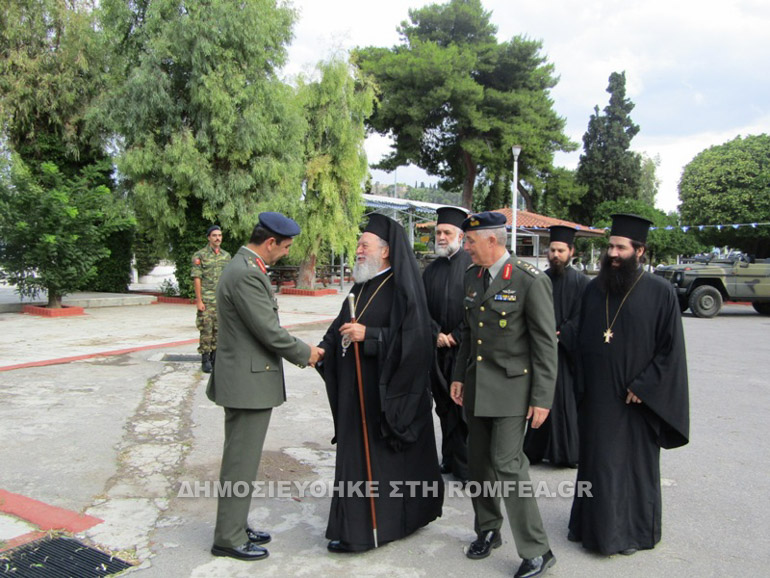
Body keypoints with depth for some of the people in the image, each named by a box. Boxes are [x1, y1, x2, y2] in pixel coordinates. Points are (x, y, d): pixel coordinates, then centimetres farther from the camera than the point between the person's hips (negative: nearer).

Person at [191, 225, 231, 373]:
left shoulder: (226, 256, 11)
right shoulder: (200, 255, -3)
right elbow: (197, 278, -7)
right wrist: (199, 300, -12)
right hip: (207, 300, -4)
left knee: (219, 330, 8)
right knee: (206, 330, -3)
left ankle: (215, 357, 18)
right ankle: (205, 360, 6)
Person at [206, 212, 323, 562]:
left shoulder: (243, 267, 11)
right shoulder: (246, 273, -22)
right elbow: (268, 330, -21)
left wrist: (298, 350, 10)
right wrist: (304, 353, -7)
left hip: (244, 379, 11)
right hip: (249, 382, -11)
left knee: (241, 459, 20)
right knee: (241, 462, 2)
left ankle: (235, 527, 33)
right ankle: (229, 538, 16)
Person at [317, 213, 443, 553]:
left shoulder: (401, 288, -13)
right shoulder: (363, 286, 11)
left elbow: (413, 339, -21)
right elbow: (342, 326, 15)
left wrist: (368, 335, -23)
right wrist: (323, 349, -1)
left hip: (386, 392, -8)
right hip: (357, 388, 8)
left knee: (379, 458, 2)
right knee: (355, 452, 14)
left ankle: (365, 529, 15)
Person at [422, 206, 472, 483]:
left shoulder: (473, 265, -6)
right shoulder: (431, 270, 12)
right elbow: (423, 309, 10)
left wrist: (456, 336, -11)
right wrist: (437, 334, -5)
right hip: (439, 348, 5)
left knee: (465, 407, -2)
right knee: (445, 407, 12)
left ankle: (467, 465, 10)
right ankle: (451, 460, 25)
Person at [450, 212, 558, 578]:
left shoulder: (530, 281, -13)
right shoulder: (472, 276, 8)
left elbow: (545, 344, -12)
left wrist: (542, 399, -14)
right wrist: (459, 376, 13)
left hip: (512, 386, -7)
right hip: (477, 384, 7)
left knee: (507, 463, -9)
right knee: (479, 462, 13)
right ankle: (487, 531, 33)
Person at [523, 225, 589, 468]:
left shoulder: (580, 282, -1)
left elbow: (580, 319, -6)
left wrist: (560, 336, -14)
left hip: (568, 352, -2)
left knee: (568, 402, 4)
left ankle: (570, 452, 16)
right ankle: (539, 450, 17)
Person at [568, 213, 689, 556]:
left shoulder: (660, 292, -8)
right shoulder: (593, 289, 5)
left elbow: (671, 349, -8)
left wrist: (642, 387, -13)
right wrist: (581, 385, 4)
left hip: (637, 399, -4)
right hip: (596, 396, 4)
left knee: (635, 462, 10)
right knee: (595, 460, 12)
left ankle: (633, 531, 27)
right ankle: (595, 525, 29)